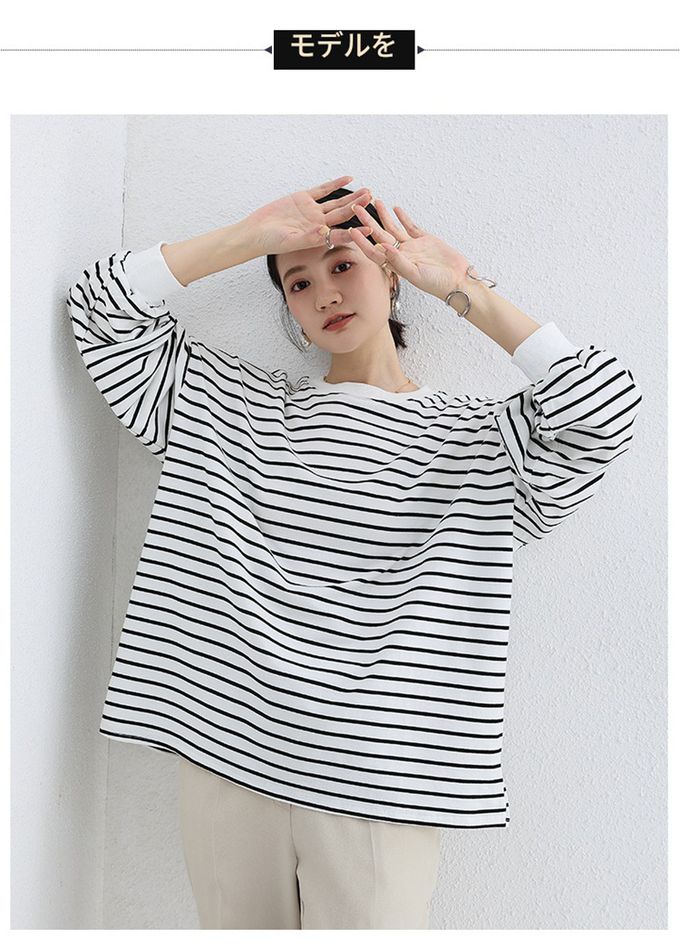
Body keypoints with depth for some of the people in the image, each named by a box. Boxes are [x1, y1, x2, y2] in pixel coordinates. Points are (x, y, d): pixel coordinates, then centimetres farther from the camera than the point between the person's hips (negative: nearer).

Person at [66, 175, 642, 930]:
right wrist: (251, 235, -1)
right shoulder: (229, 405, 10)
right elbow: (104, 309, 8)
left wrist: (458, 286, -6)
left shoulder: (474, 438, 4)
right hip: (224, 757, 3)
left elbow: (605, 409, -11)